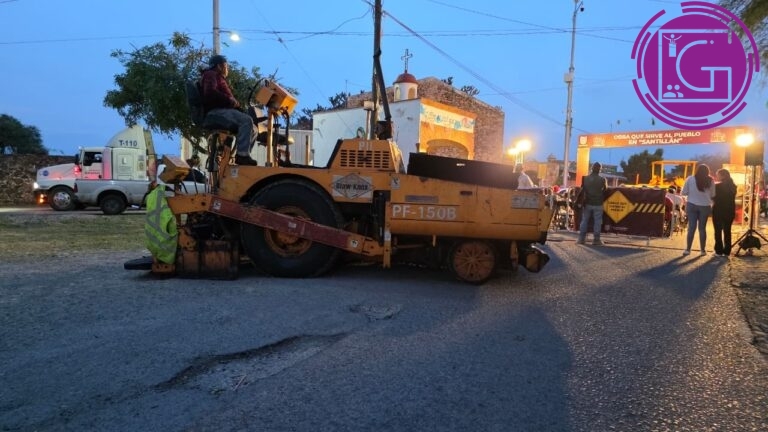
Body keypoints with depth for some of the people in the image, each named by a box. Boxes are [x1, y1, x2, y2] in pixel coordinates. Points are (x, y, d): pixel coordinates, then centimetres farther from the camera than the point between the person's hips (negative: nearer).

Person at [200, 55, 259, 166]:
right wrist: (231, 100, -13)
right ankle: (242, 155, -35)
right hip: (214, 112, -10)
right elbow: (210, 93, -15)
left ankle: (243, 156, -8)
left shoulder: (219, 78, 35)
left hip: (222, 110, 10)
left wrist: (235, 103, 3)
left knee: (252, 131, 6)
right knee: (247, 120, -29)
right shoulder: (210, 75, 6)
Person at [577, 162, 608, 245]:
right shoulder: (602, 179, -7)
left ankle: (581, 239, 8)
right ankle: (596, 240, 6)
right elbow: (605, 189, 9)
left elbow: (582, 190, 1)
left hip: (587, 203, 2)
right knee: (597, 222, 4)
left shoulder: (585, 178, -2)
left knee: (584, 221, 8)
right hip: (598, 204, -2)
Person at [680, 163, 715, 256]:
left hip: (692, 205, -1)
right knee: (702, 228, 9)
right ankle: (703, 250, 14)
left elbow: (684, 192, -1)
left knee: (691, 227, 2)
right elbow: (713, 195, 4)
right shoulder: (710, 181, -3)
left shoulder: (690, 179, -6)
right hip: (705, 206, 1)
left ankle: (688, 249, 1)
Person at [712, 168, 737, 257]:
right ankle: (727, 251, 11)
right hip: (730, 211, 5)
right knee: (727, 231, 10)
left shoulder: (717, 186, -12)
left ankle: (719, 251, 2)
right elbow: (732, 198, 12)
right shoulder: (733, 186, 4)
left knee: (718, 231, 2)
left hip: (718, 210, -5)